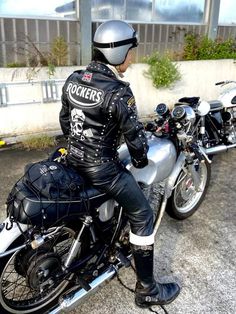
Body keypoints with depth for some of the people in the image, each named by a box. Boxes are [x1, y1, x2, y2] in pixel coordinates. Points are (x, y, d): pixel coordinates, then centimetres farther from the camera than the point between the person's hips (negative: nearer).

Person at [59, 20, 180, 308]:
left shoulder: (73, 80, 0)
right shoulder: (118, 93, -22)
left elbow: (65, 120, 10)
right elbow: (134, 135, -17)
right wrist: (141, 161, 3)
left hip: (73, 159, 8)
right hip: (101, 167, -8)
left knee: (96, 193, 39)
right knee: (142, 216, 4)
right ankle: (146, 289, 15)